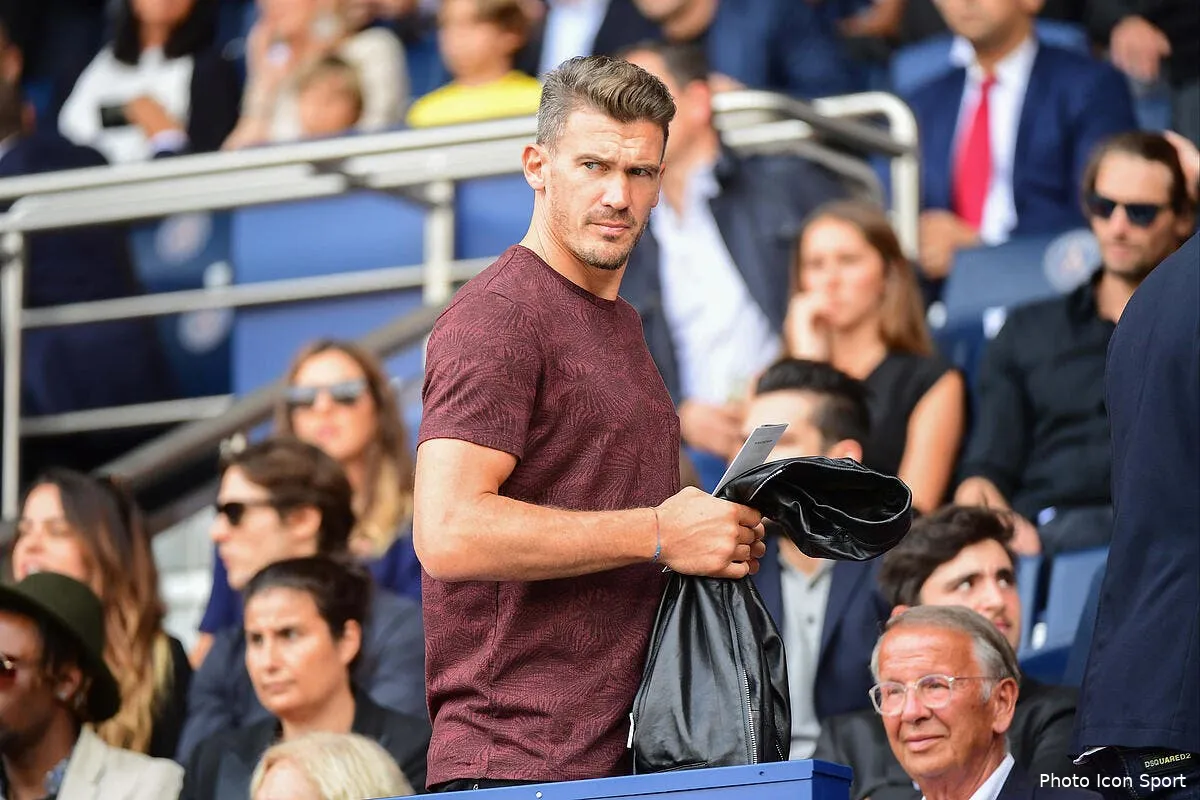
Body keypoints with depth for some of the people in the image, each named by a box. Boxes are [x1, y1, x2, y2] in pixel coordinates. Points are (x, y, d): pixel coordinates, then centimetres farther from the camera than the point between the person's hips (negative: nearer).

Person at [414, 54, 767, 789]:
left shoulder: (620, 321, 23)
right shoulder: (497, 316, -8)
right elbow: (449, 532, -21)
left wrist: (720, 531, 11)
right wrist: (658, 535, -16)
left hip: (621, 756, 9)